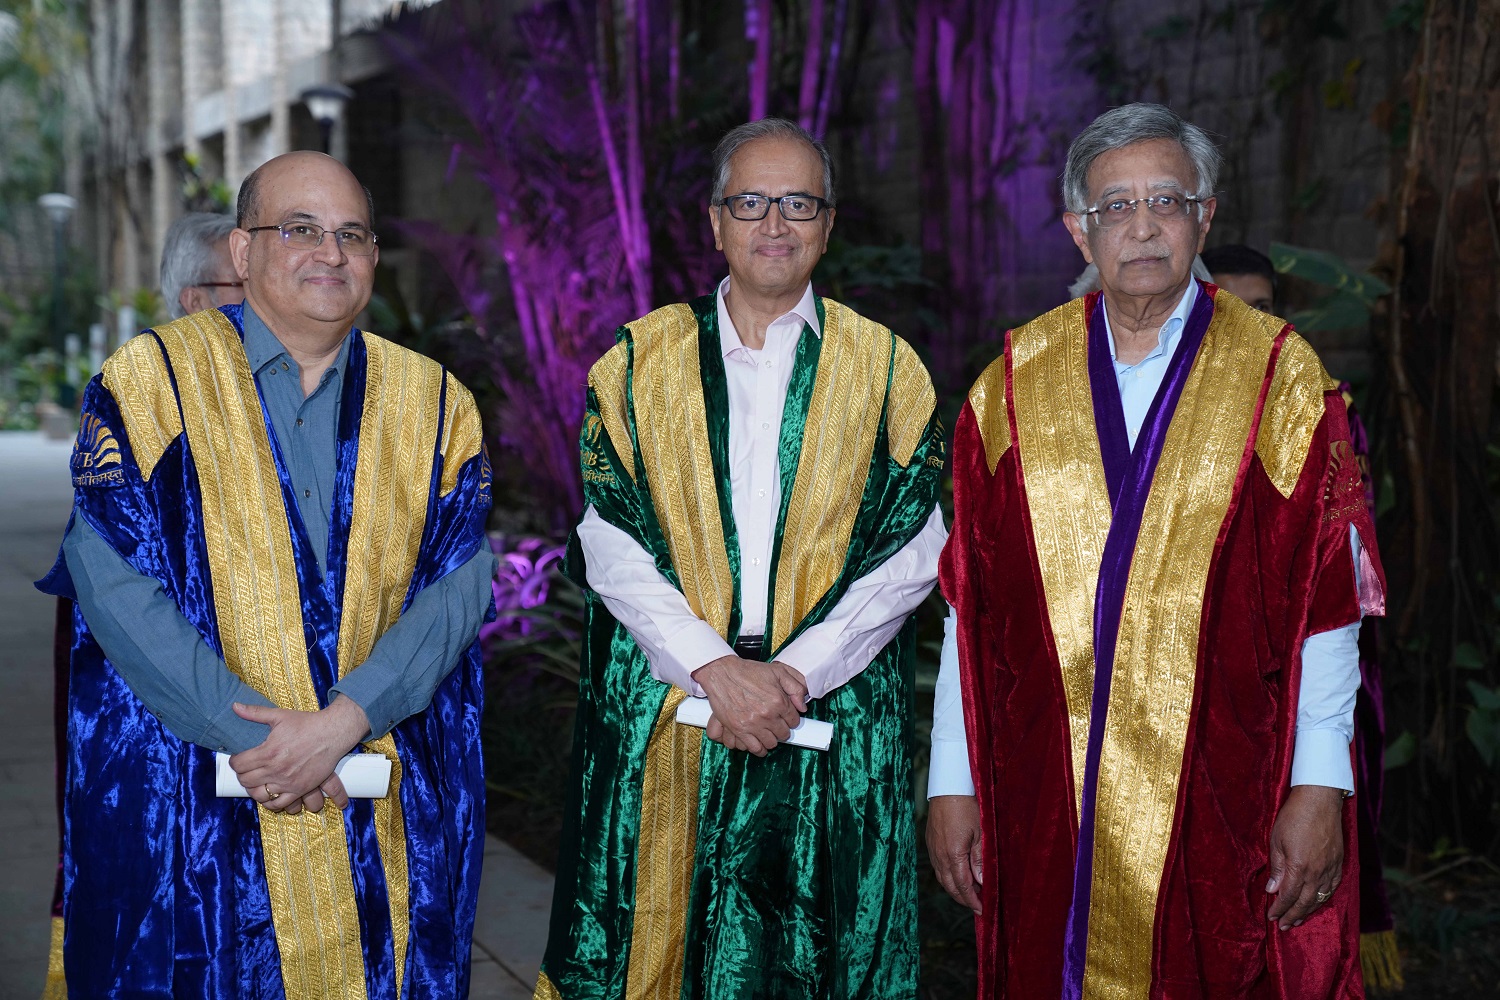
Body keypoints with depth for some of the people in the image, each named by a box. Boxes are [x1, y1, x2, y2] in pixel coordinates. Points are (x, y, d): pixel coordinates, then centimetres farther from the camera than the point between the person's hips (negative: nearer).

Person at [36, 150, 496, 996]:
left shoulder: (432, 405, 6)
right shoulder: (152, 380, -3)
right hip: (186, 794, -2)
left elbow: (461, 582, -3)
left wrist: (343, 721, -16)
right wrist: (252, 730, -16)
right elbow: (113, 585, -10)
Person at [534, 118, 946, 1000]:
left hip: (835, 723, 0)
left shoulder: (890, 372, 5)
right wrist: (716, 669, -14)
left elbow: (910, 555, -2)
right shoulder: (639, 362, 5)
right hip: (663, 721, 1)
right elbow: (611, 546, -2)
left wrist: (797, 673, -13)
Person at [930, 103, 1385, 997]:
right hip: (1048, 802, 2)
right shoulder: (1017, 385, 5)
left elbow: (1326, 597, -4)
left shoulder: (1281, 376, 0)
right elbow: (970, 606, 4)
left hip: (1222, 802, -1)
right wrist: (954, 783, 1)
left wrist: (1319, 787, -10)